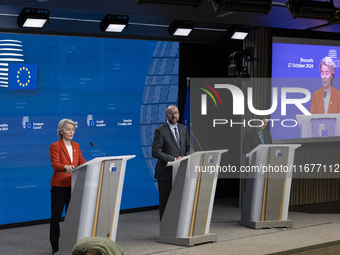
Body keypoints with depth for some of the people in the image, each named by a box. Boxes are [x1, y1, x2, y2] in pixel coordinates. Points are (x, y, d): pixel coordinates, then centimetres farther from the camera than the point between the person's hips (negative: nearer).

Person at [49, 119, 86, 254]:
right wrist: (65, 167, -38)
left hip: (73, 185, 5)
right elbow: (55, 164, -17)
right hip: (59, 186, -5)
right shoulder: (55, 146, -5)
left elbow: (81, 162, 10)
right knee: (56, 217, -1)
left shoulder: (76, 146, 15)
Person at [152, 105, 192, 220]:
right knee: (165, 202, 1)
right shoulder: (160, 131, -7)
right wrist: (174, 159, -17)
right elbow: (155, 152, -13)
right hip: (166, 172, -5)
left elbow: (188, 147, 20)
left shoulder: (184, 128, 12)